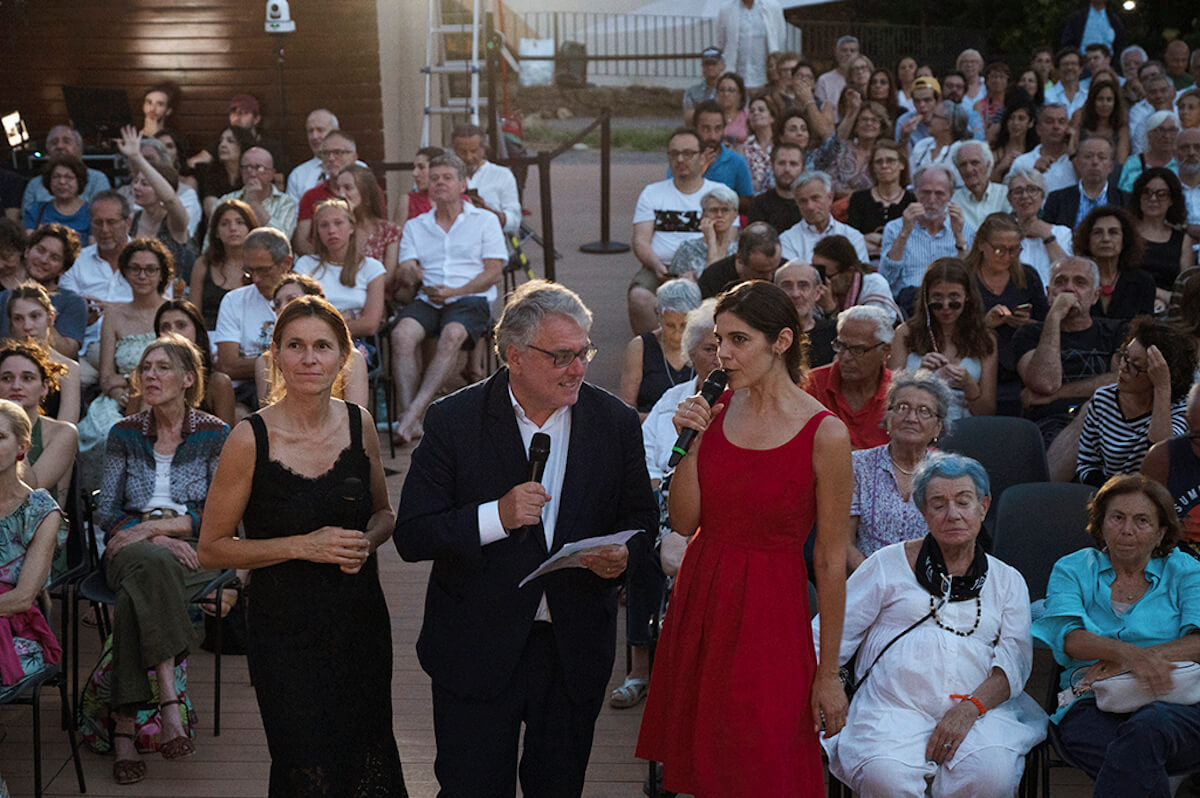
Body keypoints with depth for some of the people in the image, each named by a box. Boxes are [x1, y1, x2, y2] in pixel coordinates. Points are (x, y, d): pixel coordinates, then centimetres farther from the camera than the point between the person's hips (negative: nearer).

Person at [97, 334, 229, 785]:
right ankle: (169, 702, -42)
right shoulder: (125, 434, 12)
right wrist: (156, 537, -13)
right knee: (150, 563, -37)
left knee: (135, 594, -34)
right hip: (132, 548, 1)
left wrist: (158, 526, -13)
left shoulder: (214, 434, 6)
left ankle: (124, 726, -38)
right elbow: (106, 513, 5)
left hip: (194, 550, -1)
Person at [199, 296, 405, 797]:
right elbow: (211, 549, -7)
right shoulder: (251, 440, -13)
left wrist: (366, 540, -8)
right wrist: (303, 546, -18)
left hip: (361, 622, 4)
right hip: (286, 629, -4)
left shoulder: (359, 424, -1)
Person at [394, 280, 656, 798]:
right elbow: (411, 536, -10)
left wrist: (623, 555, -12)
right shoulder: (454, 421, -9)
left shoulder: (615, 423, -1)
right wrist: (497, 516, -25)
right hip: (477, 650, -2)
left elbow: (641, 517, 11)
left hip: (575, 651, 2)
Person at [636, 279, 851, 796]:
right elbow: (684, 522, 2)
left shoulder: (824, 434, -13)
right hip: (700, 598, 5)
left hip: (769, 611, -5)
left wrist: (828, 672, -7)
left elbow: (830, 560, -9)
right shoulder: (717, 409, 2)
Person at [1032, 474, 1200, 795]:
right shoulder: (1073, 570, 19)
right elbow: (1069, 638, 0)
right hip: (1093, 704, 0)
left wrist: (1128, 661, -12)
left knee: (1145, 730, -39)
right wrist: (1128, 653, -21)